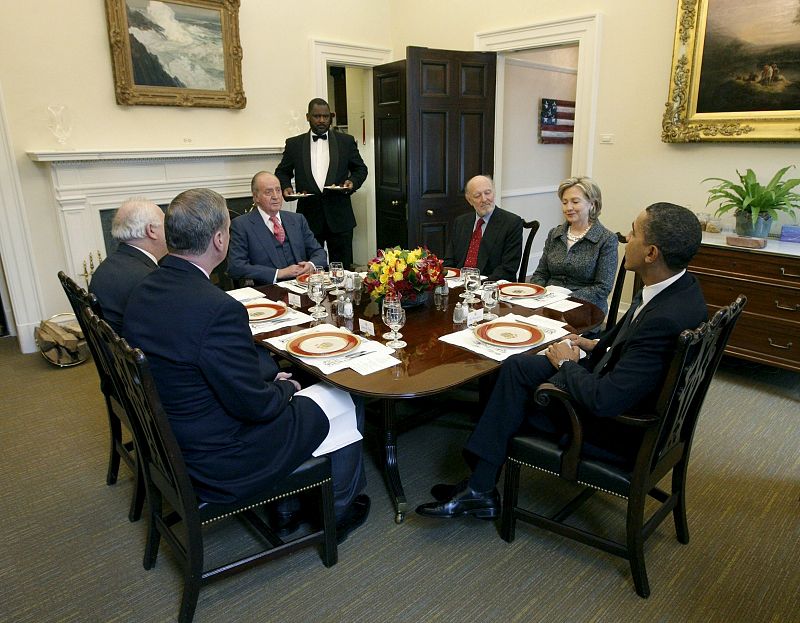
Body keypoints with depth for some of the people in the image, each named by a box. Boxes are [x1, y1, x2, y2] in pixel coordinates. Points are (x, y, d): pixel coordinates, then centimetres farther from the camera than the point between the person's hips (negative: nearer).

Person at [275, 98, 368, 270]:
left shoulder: (346, 141, 8)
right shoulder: (294, 144, 7)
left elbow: (360, 168, 14)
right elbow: (282, 172, 15)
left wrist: (353, 182, -7)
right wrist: (285, 187, -6)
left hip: (339, 217, 0)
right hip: (308, 216, 0)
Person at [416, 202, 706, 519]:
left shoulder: (666, 319, -33)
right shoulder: (678, 285, -4)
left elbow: (604, 400, -32)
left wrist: (567, 363, -15)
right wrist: (598, 345, 3)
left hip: (619, 429, -9)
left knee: (511, 404, 0)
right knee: (516, 366, 3)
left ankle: (480, 489, 22)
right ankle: (480, 487, 9)